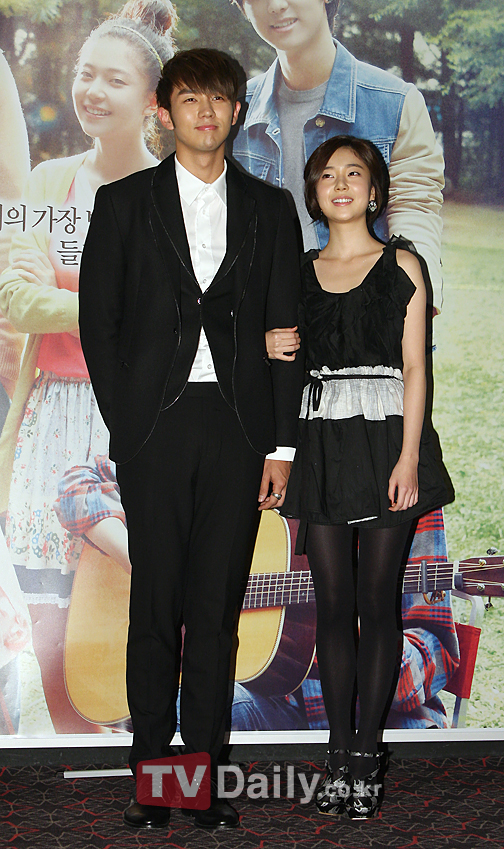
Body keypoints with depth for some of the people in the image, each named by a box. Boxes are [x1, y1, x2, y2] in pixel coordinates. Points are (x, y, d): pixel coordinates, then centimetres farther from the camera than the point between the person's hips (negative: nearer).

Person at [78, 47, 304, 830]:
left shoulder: (269, 209, 12)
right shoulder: (124, 202, 9)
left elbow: (286, 332, 8)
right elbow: (98, 320, 5)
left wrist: (282, 444, 1)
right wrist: (124, 424, -4)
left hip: (239, 427, 1)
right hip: (156, 423, -1)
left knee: (218, 604, 5)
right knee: (156, 603, 3)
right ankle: (150, 772, 14)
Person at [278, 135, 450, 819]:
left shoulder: (400, 265, 5)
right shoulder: (300, 271, 13)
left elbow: (414, 367, -2)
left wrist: (408, 457, -11)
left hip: (385, 436, -2)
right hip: (320, 444, 3)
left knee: (377, 601, 0)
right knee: (333, 603, 4)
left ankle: (367, 756, 10)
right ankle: (340, 752, 14)